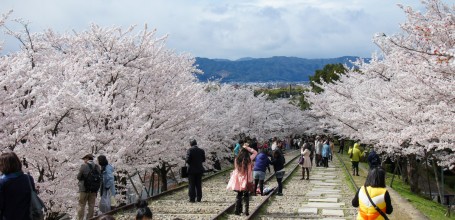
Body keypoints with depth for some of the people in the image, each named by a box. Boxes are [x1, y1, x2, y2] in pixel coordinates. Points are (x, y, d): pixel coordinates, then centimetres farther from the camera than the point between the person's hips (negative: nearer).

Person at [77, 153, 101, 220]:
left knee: (82, 206, 3)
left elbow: (79, 177, -4)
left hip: (84, 189, -4)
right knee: (91, 206, 9)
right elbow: (100, 179, 5)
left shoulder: (84, 166, -8)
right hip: (94, 190, 4)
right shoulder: (97, 167, 4)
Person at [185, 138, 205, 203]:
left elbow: (188, 159, -17)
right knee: (198, 184, 10)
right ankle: (199, 198, 11)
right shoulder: (201, 150, 2)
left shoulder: (190, 150, -11)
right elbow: (203, 159, 7)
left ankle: (192, 198, 0)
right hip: (199, 169, 4)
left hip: (192, 170, -4)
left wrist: (186, 161, 4)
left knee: (191, 185, 1)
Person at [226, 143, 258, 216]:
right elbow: (255, 152, -1)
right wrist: (247, 148, -4)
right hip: (246, 180, -2)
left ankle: (237, 210, 14)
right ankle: (246, 211, 5)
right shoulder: (249, 159, -12)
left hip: (238, 180, 2)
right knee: (246, 196, 11)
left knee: (239, 195, 16)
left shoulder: (237, 160, -6)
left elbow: (235, 169, 3)